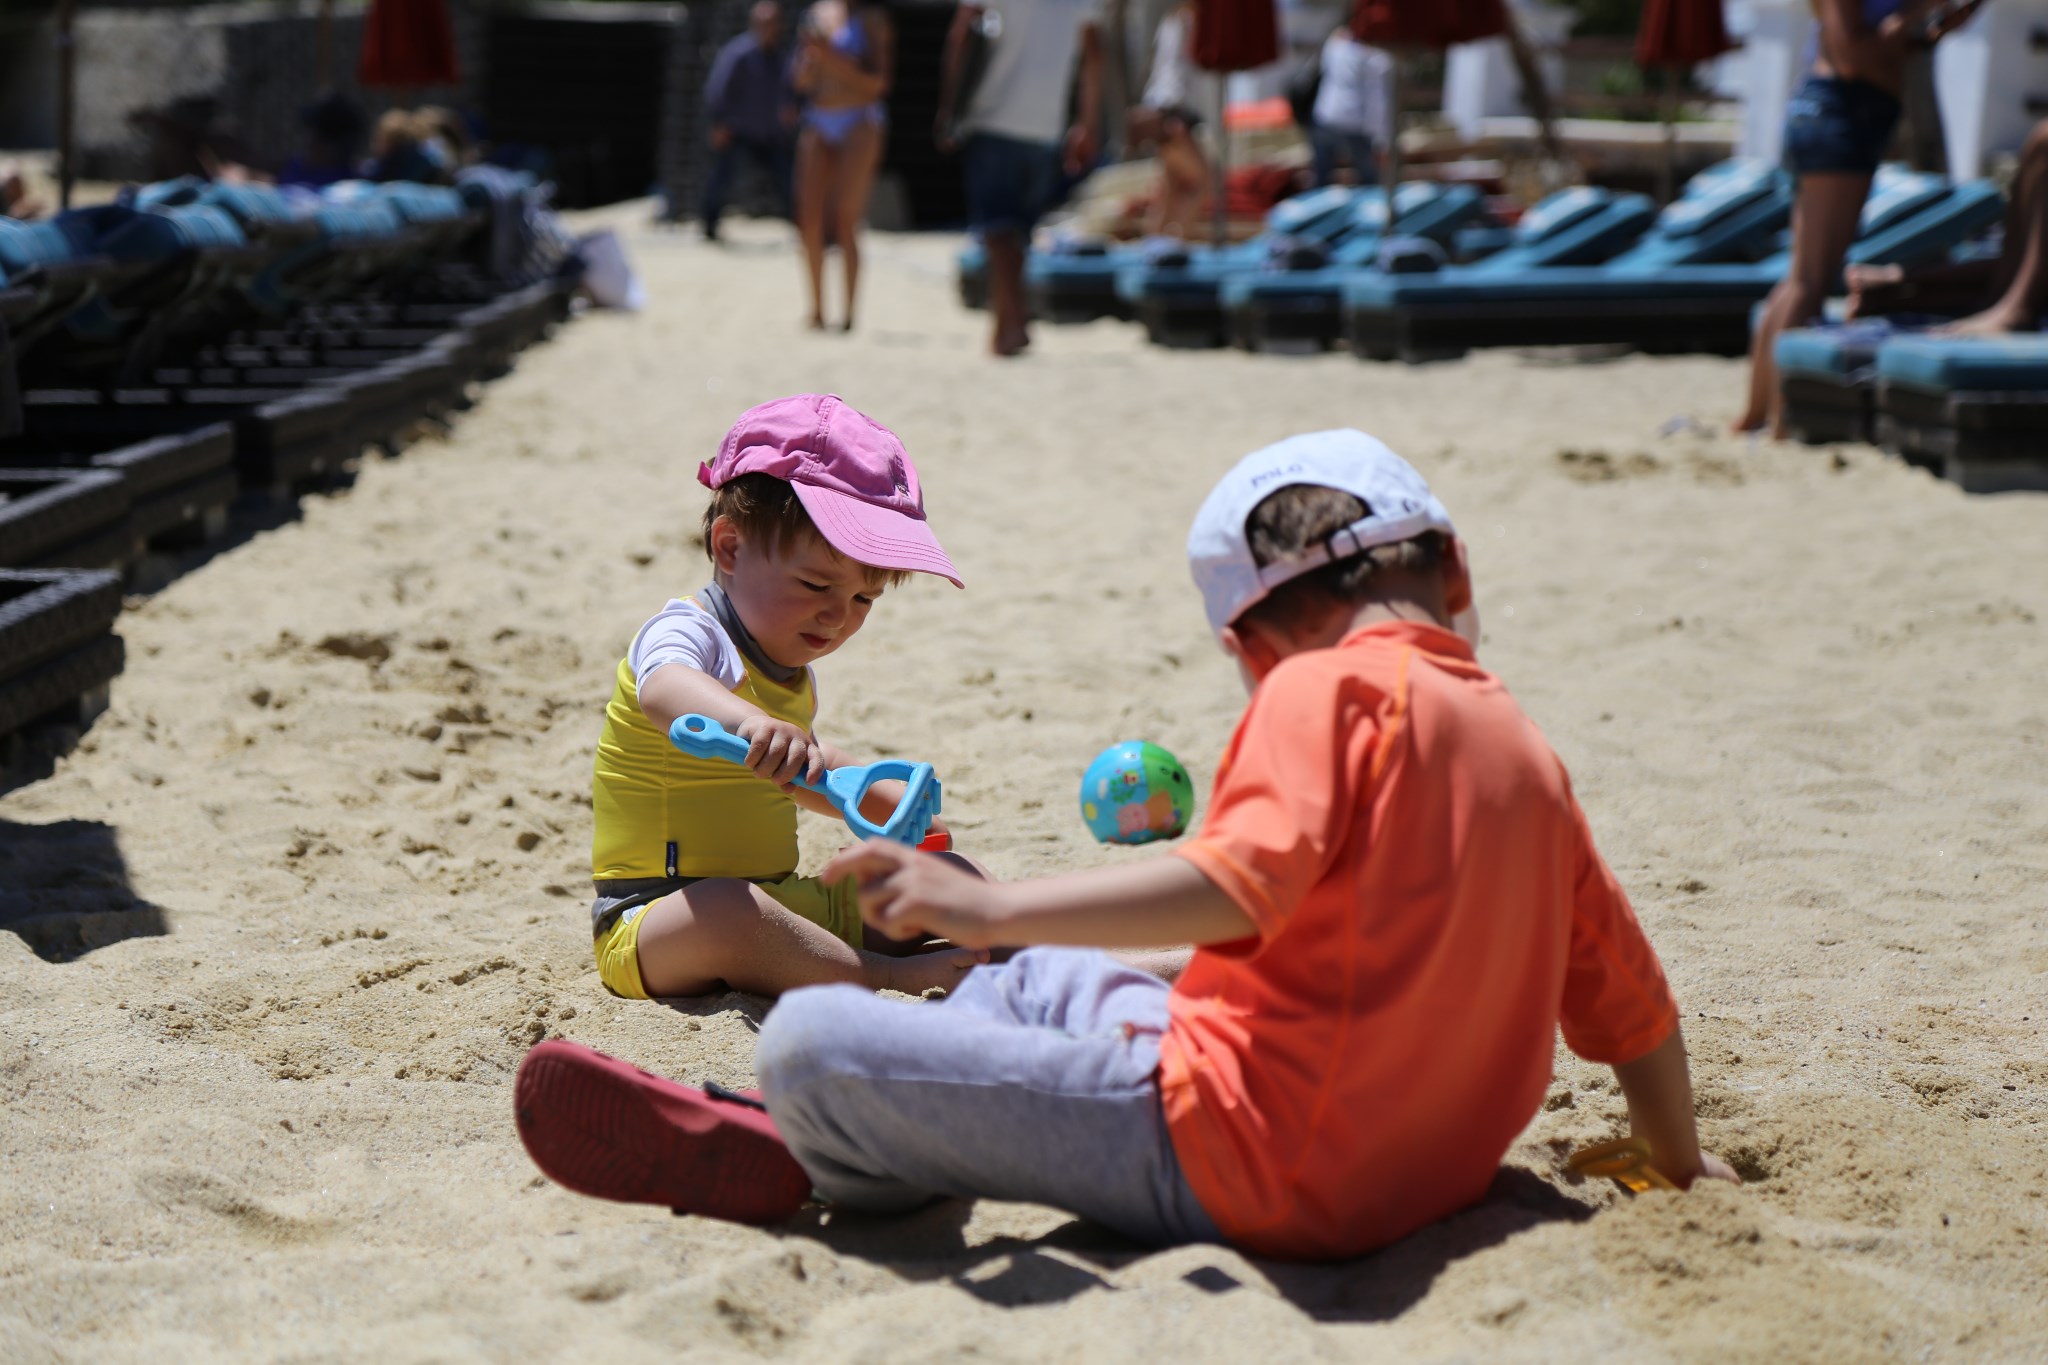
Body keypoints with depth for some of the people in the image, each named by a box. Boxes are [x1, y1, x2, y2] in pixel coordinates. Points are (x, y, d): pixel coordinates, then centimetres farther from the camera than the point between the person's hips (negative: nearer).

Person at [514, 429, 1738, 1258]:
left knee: (810, 1042, -9)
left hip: (1237, 1163, -10)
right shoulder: (1526, 747, 13)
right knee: (1041, 983, 29)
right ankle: (809, 1143, 29)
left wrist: (992, 908, -26)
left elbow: (1240, 884, -27)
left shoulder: (1329, 689, -10)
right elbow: (1630, 998, 18)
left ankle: (810, 1160, 24)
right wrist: (1682, 1166, 33)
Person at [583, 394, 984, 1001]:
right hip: (657, 917, -9)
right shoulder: (687, 633, -15)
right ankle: (893, 974, -37)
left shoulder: (788, 665, 15)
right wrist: (748, 720, -63)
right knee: (730, 912, -42)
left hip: (782, 904, 9)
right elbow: (665, 687, -44)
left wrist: (885, 800, 24)